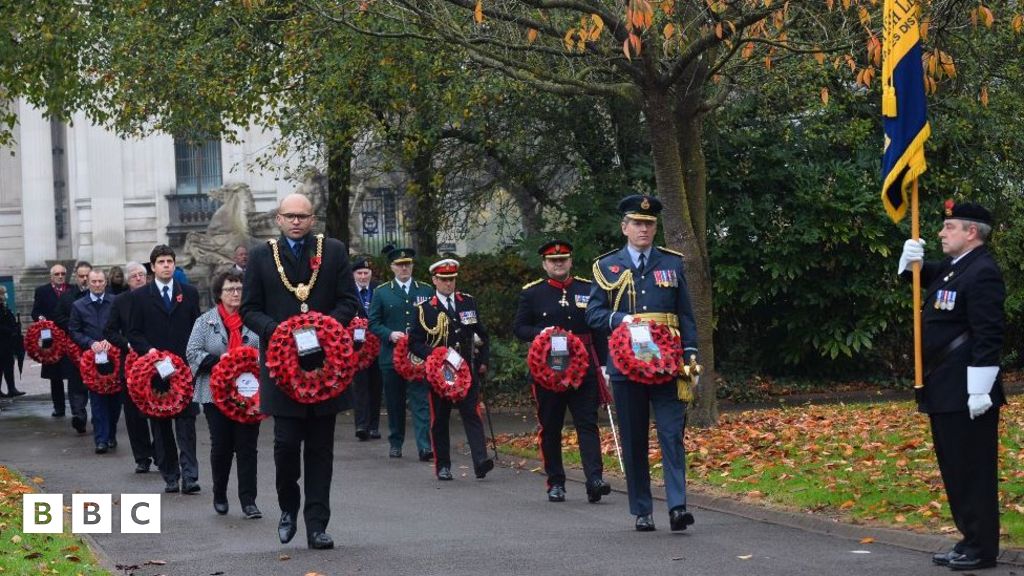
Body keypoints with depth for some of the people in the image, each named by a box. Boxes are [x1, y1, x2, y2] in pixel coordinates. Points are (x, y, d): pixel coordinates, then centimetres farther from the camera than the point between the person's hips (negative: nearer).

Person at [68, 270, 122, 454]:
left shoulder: (116, 302, 3)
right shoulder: (78, 306, 6)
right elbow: (74, 332, 4)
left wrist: (111, 340, -13)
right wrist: (91, 343, -10)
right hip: (92, 357, 0)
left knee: (115, 397, 5)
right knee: (97, 400, -2)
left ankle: (111, 435, 20)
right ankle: (101, 439, -1)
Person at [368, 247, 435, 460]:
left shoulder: (426, 291, 9)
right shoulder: (381, 292, 7)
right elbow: (373, 323, 5)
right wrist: (390, 334, -12)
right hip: (391, 356, 1)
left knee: (420, 401, -8)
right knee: (394, 403, 8)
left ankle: (424, 446, -13)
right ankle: (395, 443, 21)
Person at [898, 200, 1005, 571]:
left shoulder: (982, 272, -15)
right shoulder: (950, 268, 14)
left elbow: (988, 336, -21)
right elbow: (915, 276, 30)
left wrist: (981, 390, -23)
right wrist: (910, 259, 6)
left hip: (967, 395, -10)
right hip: (944, 392, 10)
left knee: (973, 471, -3)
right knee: (954, 470, 14)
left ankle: (982, 549, 4)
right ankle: (970, 540, 23)